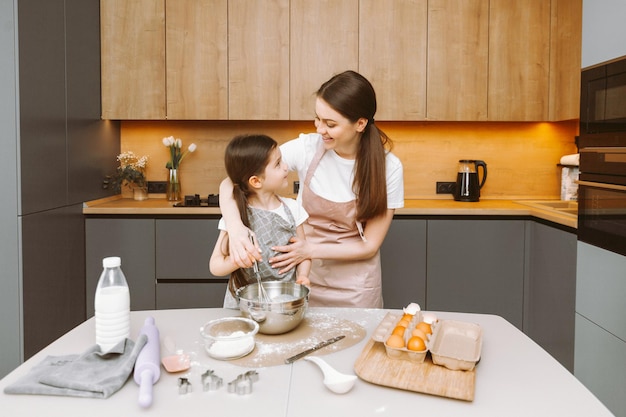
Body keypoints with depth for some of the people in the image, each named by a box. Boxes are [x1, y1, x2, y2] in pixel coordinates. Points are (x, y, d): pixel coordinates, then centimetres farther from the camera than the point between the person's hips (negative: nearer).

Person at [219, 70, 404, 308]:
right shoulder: (306, 148, -15)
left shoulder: (388, 168, -17)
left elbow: (370, 245, -12)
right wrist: (235, 228, -34)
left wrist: (311, 250, -23)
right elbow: (231, 183, -16)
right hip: (304, 275, 1)